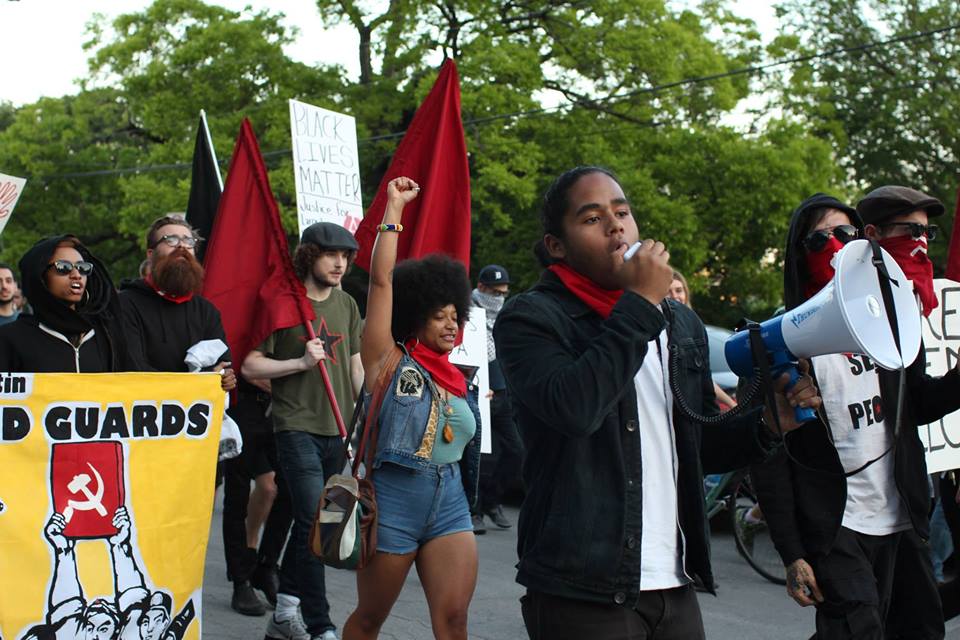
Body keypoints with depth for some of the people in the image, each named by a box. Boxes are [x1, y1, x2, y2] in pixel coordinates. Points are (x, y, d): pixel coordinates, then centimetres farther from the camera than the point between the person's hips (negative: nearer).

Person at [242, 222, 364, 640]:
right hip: (297, 428, -6)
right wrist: (300, 362, -16)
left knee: (307, 523, 11)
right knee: (315, 523, -13)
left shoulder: (346, 305, 11)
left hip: (337, 429, 6)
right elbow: (250, 366, -6)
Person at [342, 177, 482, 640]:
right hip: (392, 500, -4)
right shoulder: (388, 360, -3)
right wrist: (394, 209, -9)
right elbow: (381, 281, -9)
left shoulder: (457, 380, 12)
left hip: (450, 503, 4)